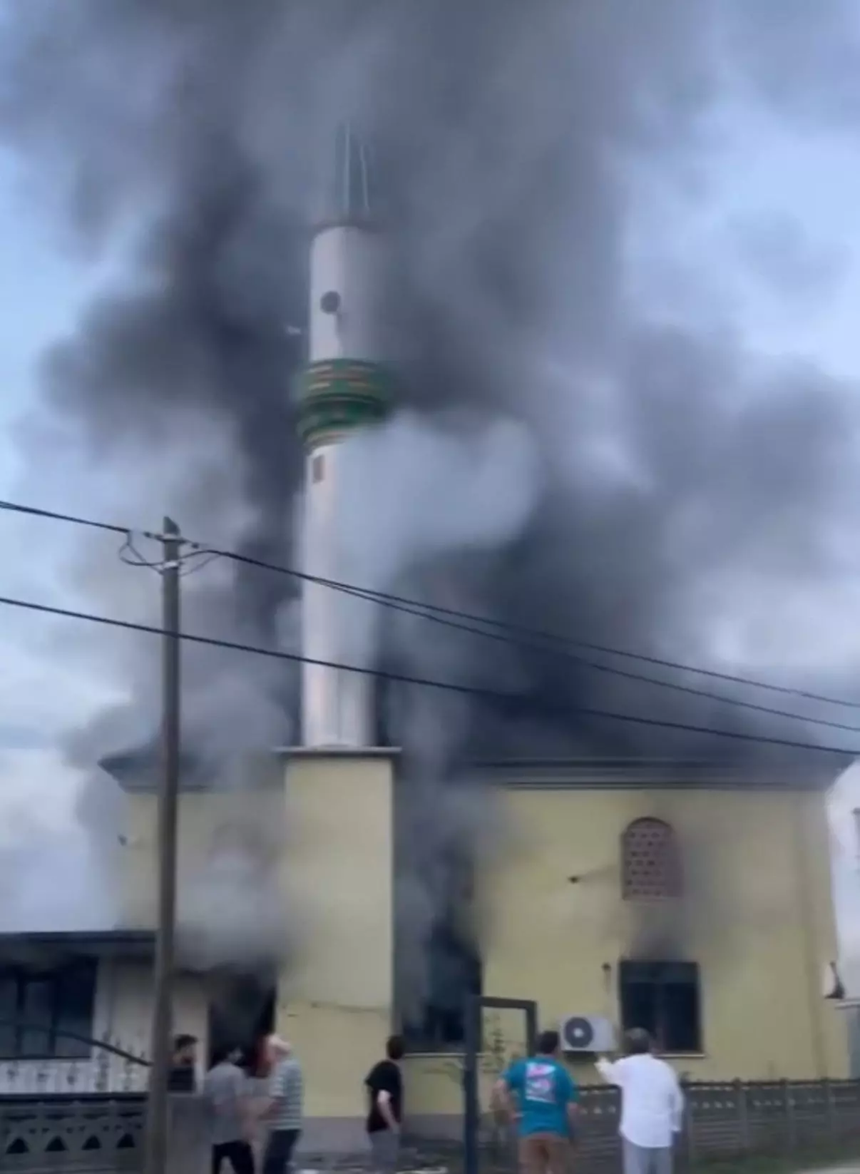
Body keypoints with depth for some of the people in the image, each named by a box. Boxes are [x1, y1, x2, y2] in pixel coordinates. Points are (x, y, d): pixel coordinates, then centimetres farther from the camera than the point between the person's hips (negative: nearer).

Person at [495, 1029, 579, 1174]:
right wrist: (571, 1132, 9)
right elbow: (571, 1107, -6)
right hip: (556, 1131, -1)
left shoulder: (521, 1067, 5)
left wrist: (513, 1112, 1)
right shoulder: (561, 1071, -2)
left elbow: (500, 1088, -6)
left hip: (529, 1131, 2)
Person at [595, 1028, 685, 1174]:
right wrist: (674, 1126, 22)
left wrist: (602, 1062, 42)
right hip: (662, 1132, 4)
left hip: (638, 1131, -4)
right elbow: (677, 1099, 11)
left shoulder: (627, 1066, -1)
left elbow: (609, 1072, 21)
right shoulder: (664, 1067, 8)